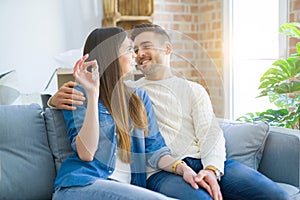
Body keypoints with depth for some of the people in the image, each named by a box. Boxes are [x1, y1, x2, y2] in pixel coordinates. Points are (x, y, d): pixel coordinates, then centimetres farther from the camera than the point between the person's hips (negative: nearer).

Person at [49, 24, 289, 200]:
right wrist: (58, 98, -11)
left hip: (206, 162, 3)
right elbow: (84, 97, 14)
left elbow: (211, 133, 8)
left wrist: (211, 169, -13)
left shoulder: (193, 90, 20)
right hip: (161, 170, -3)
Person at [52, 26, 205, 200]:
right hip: (81, 185, -5)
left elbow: (154, 149, 10)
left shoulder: (140, 97, 16)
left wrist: (182, 168, -11)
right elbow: (86, 153, -12)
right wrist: (92, 95, -18)